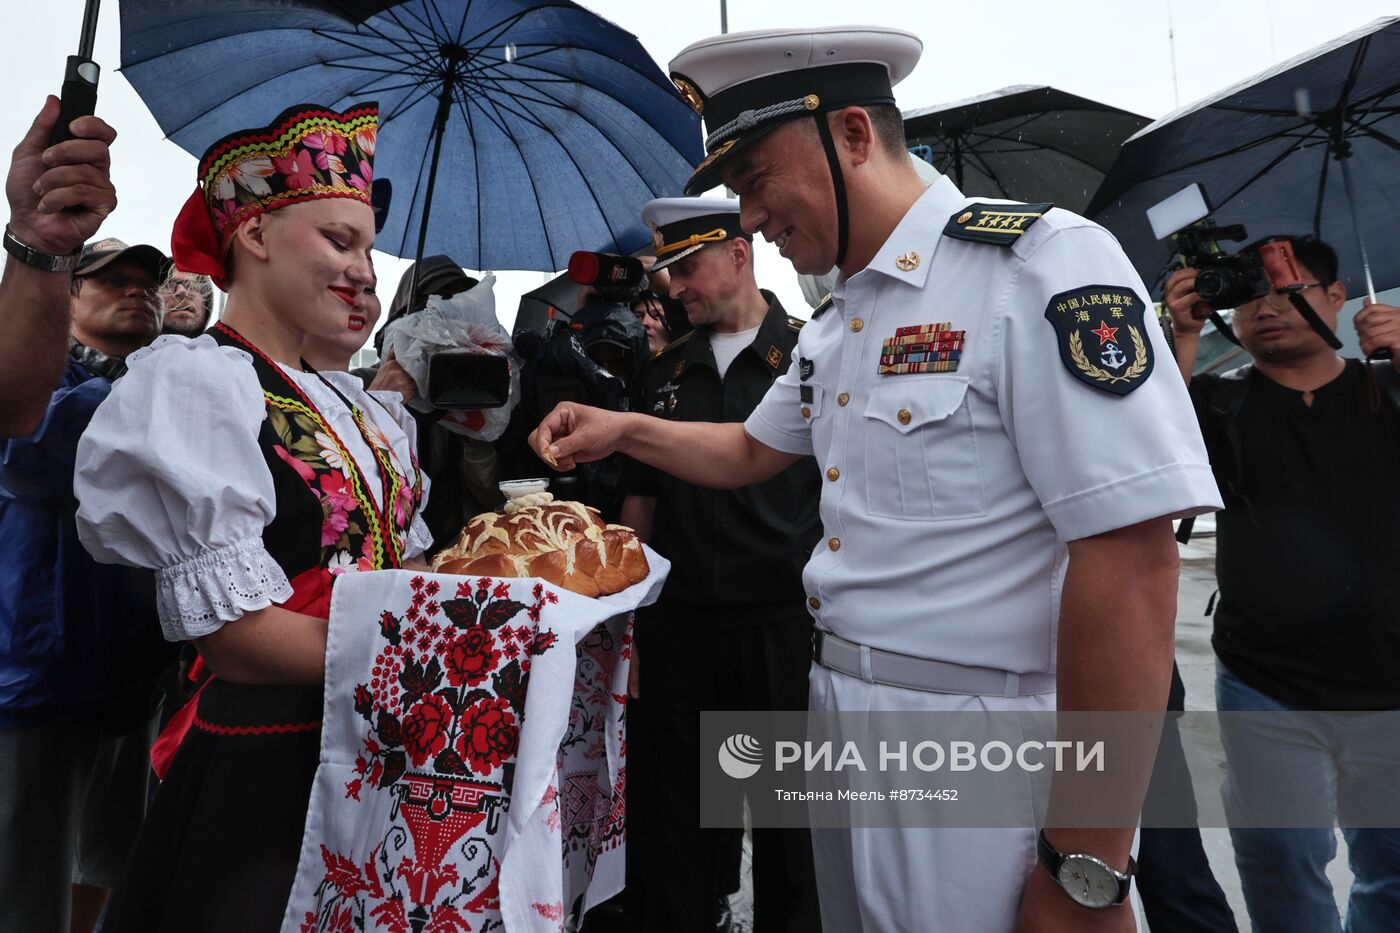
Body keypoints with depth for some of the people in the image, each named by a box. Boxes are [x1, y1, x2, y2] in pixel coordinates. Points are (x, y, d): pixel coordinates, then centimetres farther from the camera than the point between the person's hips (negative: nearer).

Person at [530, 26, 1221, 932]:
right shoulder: (833, 327, 10)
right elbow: (752, 451, 26)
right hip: (845, 715, 8)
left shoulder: (1041, 264, -17)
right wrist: (624, 429, 10)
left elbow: (1132, 561, -23)